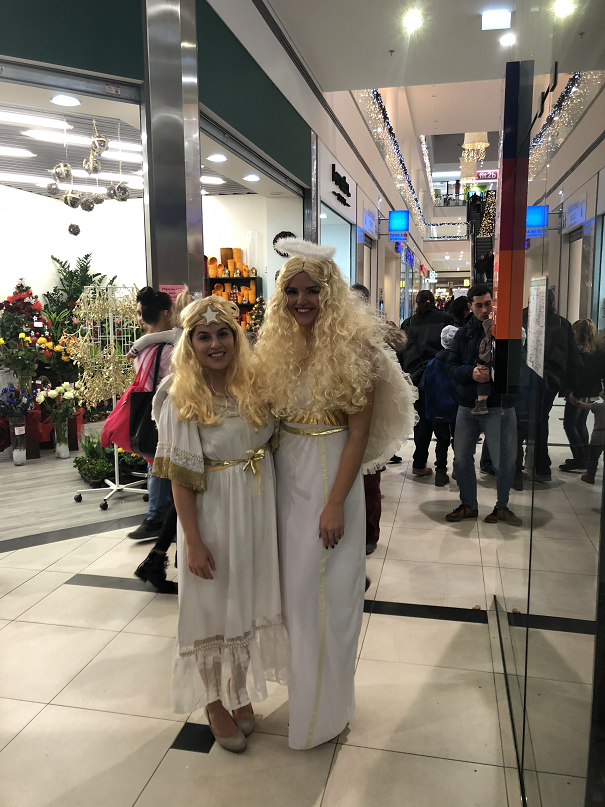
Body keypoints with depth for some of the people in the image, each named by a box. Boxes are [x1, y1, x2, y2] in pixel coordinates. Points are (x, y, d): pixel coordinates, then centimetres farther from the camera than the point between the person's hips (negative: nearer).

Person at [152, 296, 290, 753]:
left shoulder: (254, 385, 0)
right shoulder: (181, 397, -12)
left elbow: (270, 445, 9)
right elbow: (180, 477, -13)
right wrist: (193, 540, -14)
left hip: (258, 509, 5)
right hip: (213, 513, -4)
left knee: (248, 600, 18)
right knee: (213, 607, 10)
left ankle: (240, 692, 40)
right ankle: (215, 703, 34)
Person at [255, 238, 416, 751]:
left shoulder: (353, 347, -13)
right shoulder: (277, 346, 4)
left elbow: (359, 432, -14)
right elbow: (270, 420, 10)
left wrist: (335, 503, -17)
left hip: (331, 476, -5)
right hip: (284, 477, 6)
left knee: (324, 591, 7)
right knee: (293, 583, 18)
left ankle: (324, 709, 29)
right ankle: (301, 679, 42)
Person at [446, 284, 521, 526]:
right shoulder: (463, 333, 6)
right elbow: (452, 366, 0)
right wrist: (471, 372, -19)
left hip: (499, 407, -3)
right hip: (467, 406, 3)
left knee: (505, 462, 2)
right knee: (462, 459, 10)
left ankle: (502, 506, 25)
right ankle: (468, 504, 29)